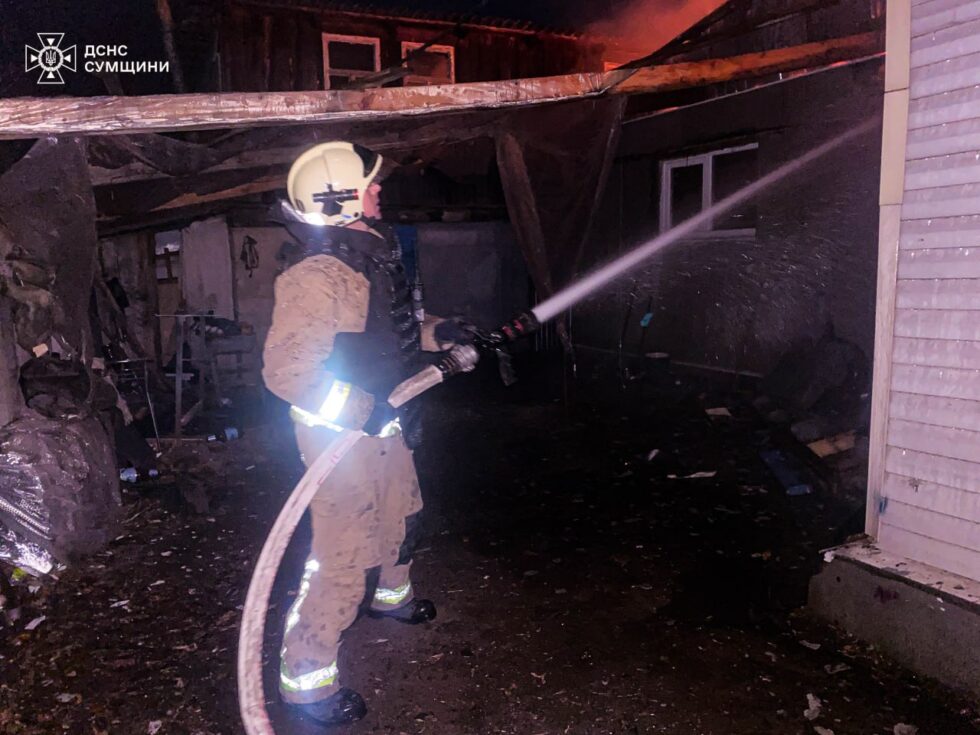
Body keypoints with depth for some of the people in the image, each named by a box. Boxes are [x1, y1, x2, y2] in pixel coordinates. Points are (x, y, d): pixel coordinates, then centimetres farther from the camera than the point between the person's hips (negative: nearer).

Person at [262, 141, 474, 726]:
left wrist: (436, 334, 7)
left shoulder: (372, 254, 6)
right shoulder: (316, 275, -24)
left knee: (402, 516, 27)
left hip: (385, 424, 10)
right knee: (343, 556, -2)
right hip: (343, 436, -10)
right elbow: (284, 369, -27)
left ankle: (393, 595, 56)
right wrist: (364, 410, -30)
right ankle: (306, 679, 16)